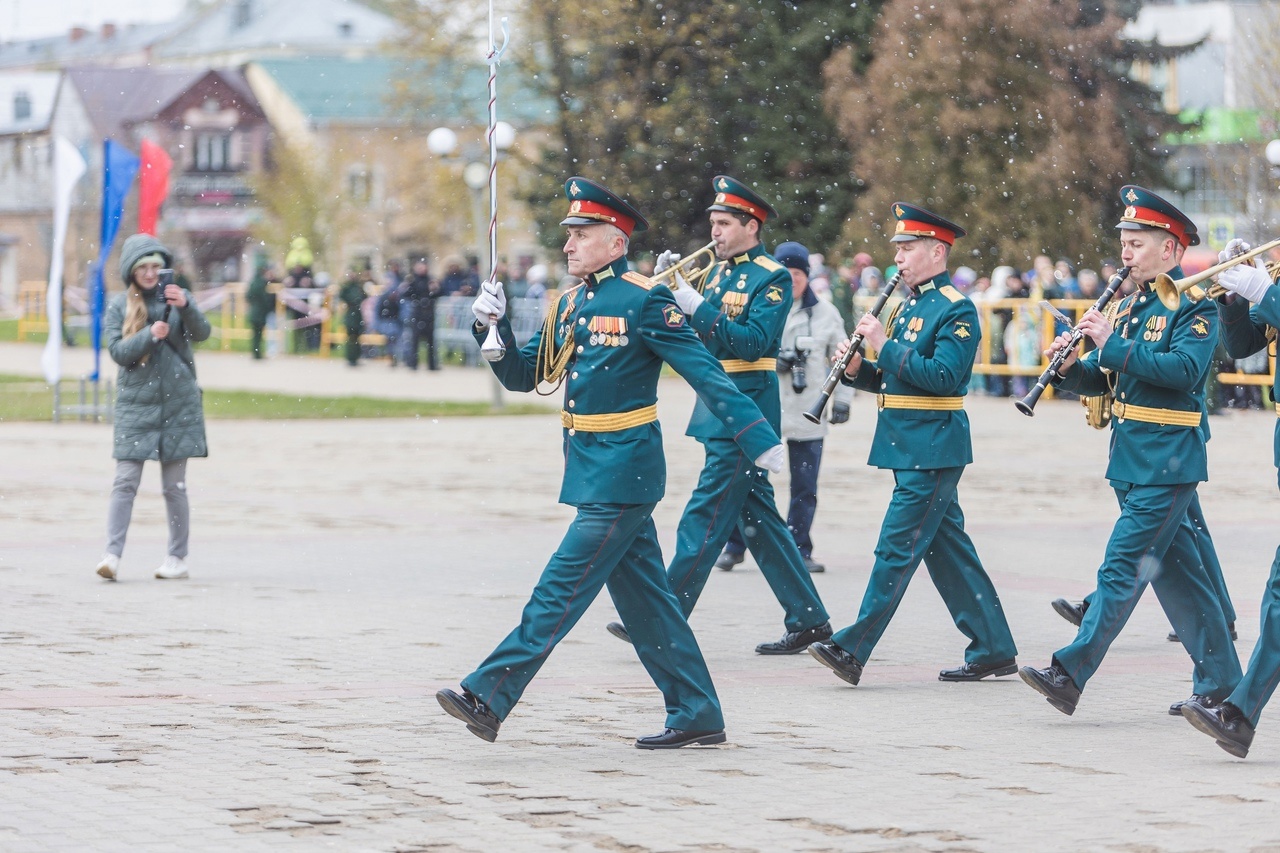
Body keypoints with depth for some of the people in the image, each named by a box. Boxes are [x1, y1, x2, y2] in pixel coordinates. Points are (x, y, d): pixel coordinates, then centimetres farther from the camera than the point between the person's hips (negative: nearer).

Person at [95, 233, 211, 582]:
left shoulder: (176, 297, 3)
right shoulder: (119, 306, 3)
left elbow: (201, 333, -11)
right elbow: (117, 351, -5)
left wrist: (185, 306, -29)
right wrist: (150, 335, -20)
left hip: (178, 403, 0)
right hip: (135, 405, 0)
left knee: (174, 485, 4)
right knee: (125, 481, -8)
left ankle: (178, 557, 12)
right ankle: (113, 554, -11)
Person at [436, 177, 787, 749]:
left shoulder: (645, 301, -10)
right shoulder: (569, 305, 13)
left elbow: (707, 374, -13)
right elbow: (522, 375, 15)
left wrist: (760, 440, -18)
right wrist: (492, 326, -2)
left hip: (623, 472, -8)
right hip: (591, 469, 9)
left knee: (562, 586, -9)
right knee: (643, 598, 11)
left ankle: (487, 698, -12)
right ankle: (696, 715, 17)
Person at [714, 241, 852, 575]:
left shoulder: (825, 312, 8)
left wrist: (842, 399, 4)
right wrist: (770, 361, -12)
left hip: (809, 415, 1)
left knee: (805, 487, 3)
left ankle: (800, 551, 12)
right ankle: (734, 546, 9)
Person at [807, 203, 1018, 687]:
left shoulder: (956, 311, -11)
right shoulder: (909, 304, 17)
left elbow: (943, 377, -22)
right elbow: (891, 379, 20)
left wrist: (886, 345, -21)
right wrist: (857, 368, 1)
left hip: (933, 447, -10)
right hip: (909, 445, 10)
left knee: (897, 546, -9)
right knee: (947, 547, 11)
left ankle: (853, 650, -11)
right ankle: (994, 650, 16)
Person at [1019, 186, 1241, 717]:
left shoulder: (1195, 306, -8)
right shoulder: (1129, 305, 16)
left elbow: (1185, 370, -24)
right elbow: (1104, 381, 16)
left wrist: (1113, 345, -24)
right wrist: (1071, 366, -5)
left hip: (1168, 460, -8)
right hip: (1132, 460, 8)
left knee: (1123, 566, -11)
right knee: (1175, 570, 10)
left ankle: (1071, 674, -15)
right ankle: (1219, 681, 17)